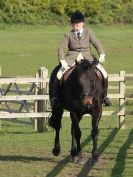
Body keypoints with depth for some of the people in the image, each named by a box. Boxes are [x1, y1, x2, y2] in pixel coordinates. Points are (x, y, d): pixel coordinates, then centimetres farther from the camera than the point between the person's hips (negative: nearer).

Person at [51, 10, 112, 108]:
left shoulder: (88, 32, 7)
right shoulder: (68, 35, 3)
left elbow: (97, 44, 0)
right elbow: (62, 48, -1)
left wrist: (102, 55, -16)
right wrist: (63, 61, -15)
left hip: (87, 57, 1)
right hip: (72, 59, -1)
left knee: (104, 74, -14)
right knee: (59, 75, -24)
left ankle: (104, 96, 6)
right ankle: (55, 97, -5)